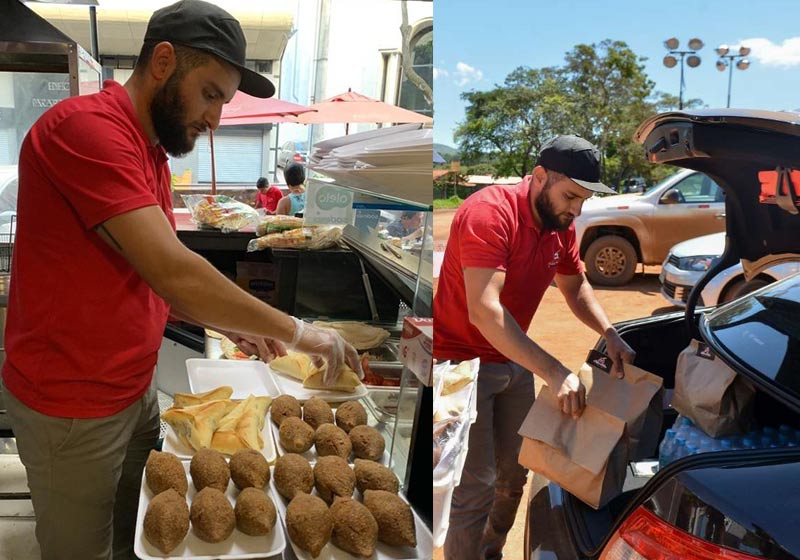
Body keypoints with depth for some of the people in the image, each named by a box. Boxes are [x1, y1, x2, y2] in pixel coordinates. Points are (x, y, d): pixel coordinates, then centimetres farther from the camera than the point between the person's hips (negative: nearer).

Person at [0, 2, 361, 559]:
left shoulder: (151, 152, 8)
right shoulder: (87, 126, -21)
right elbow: (171, 271, -30)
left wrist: (232, 326, 2)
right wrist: (296, 331, -22)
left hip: (136, 389, 8)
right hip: (73, 408, -8)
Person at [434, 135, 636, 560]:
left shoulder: (561, 225, 1)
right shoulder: (489, 213, -24)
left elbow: (575, 287, 16)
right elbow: (484, 310, -34)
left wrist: (609, 334, -2)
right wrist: (554, 373, -37)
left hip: (515, 361, 8)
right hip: (463, 362, -8)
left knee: (514, 473, 16)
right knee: (476, 487, -7)